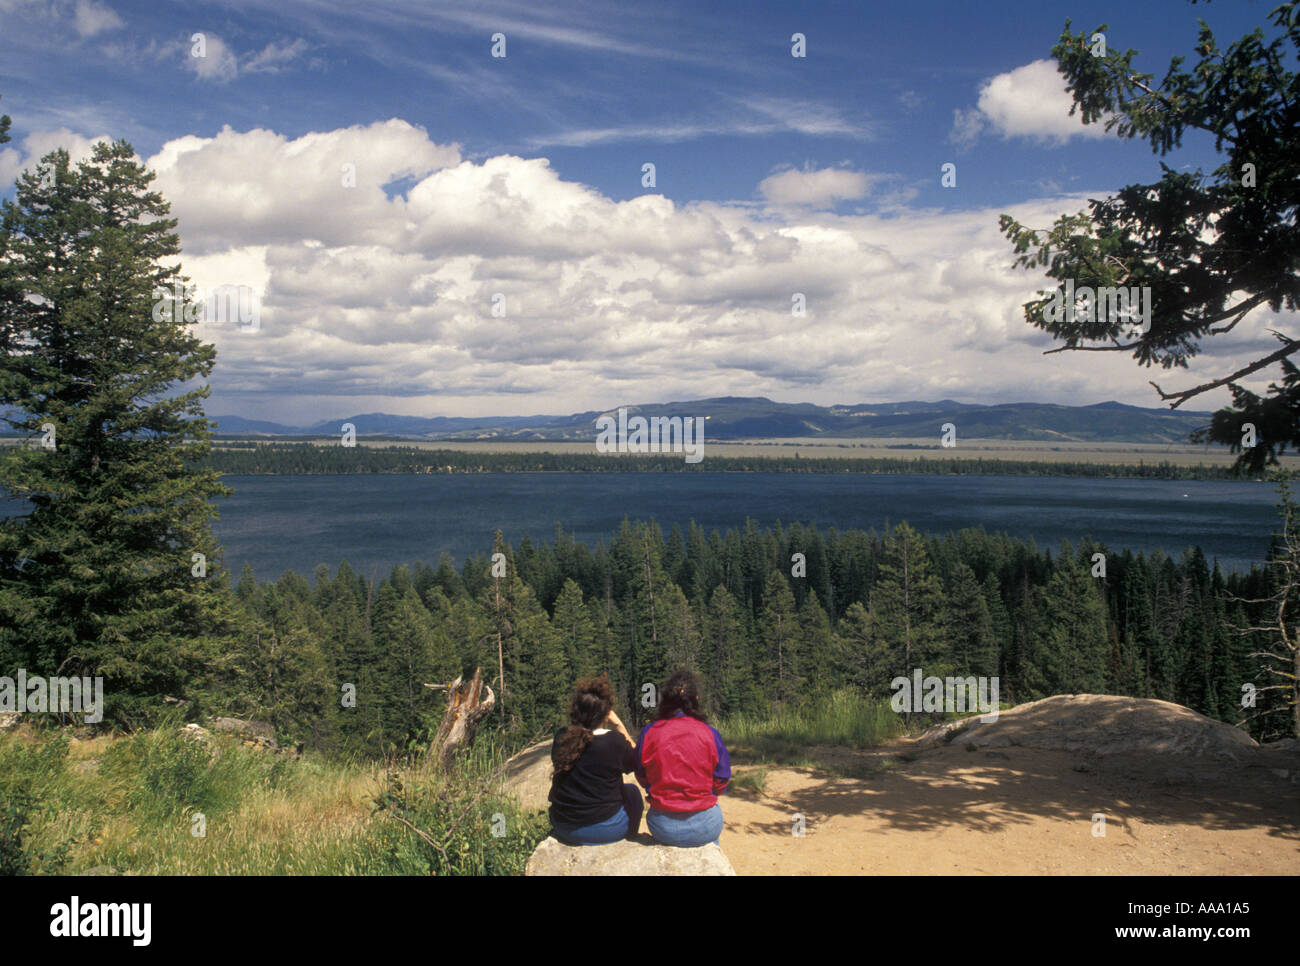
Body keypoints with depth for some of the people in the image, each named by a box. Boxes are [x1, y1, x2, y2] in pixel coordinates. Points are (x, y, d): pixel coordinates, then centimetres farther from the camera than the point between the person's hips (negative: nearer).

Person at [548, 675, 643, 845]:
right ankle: (629, 838, 37)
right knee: (632, 791, 25)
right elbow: (635, 762, -1)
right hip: (605, 830, -3)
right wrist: (619, 726, -6)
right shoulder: (614, 741, -19)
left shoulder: (560, 738, -9)